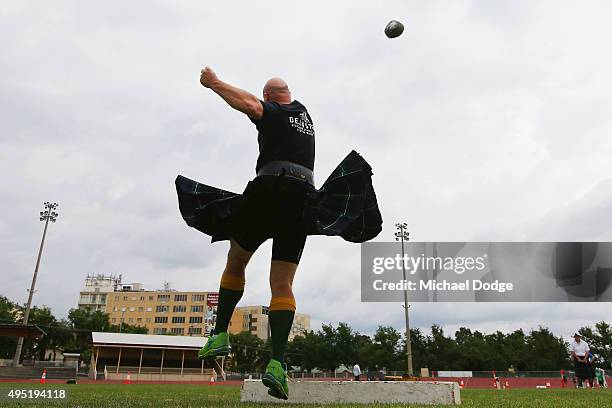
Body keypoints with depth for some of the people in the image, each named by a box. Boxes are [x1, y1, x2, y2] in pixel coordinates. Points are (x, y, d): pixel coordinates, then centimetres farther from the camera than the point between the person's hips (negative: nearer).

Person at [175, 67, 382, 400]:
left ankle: (220, 335, 8)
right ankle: (277, 363, -16)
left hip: (271, 188, -4)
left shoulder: (273, 113, 8)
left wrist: (214, 83, 1)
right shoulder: (304, 114, 27)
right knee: (282, 284, -3)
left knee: (235, 261, 15)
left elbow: (249, 104, -13)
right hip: (303, 196, 5)